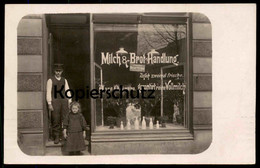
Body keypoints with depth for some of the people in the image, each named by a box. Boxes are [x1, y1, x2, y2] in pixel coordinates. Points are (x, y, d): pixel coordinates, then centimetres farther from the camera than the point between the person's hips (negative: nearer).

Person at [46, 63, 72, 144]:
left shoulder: (64, 80, 14)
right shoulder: (50, 80, 3)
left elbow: (67, 91, 14)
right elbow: (48, 92, 0)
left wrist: (70, 102, 6)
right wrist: (49, 103, -7)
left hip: (64, 100, 3)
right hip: (55, 101, -3)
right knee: (55, 120, -3)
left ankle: (64, 136, 10)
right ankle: (56, 137, 3)